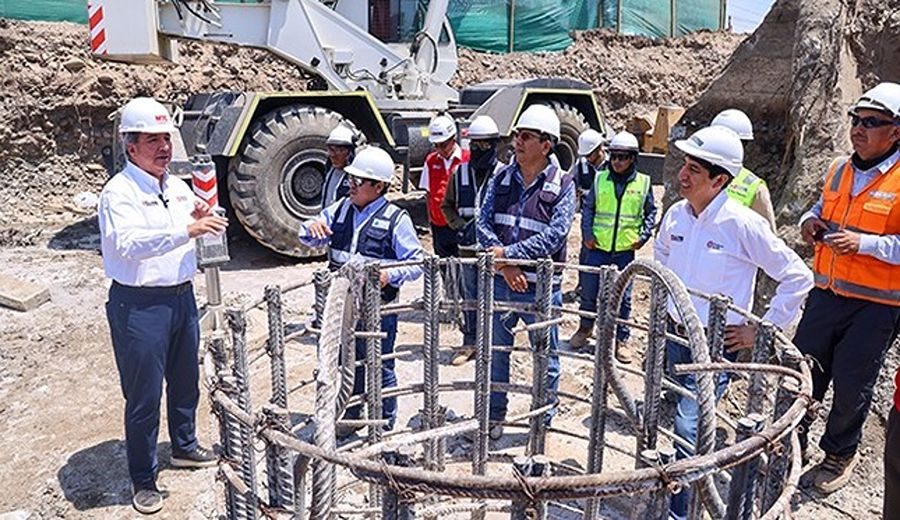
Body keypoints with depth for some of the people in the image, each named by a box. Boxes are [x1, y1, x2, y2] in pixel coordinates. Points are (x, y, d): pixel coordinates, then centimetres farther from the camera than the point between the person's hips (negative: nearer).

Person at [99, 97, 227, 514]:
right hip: (139, 305, -7)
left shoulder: (178, 187, 9)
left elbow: (205, 236, 17)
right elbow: (127, 243, -30)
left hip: (182, 296, 7)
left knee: (185, 381, 21)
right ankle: (143, 480, 19)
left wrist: (204, 219, -5)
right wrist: (187, 229, -37)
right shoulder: (119, 192, -13)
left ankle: (184, 446, 42)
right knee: (144, 396, 3)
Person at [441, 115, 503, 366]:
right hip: (468, 245, 3)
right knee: (470, 296, 11)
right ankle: (469, 343, 22)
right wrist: (459, 225, 0)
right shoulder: (460, 173, 7)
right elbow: (447, 205, 15)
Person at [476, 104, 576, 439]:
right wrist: (506, 266, -15)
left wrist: (508, 252, -19)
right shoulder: (501, 179, 4)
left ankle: (542, 423, 31)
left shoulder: (562, 185, -7)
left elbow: (555, 235, -17)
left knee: (546, 359, 11)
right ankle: (494, 416, 34)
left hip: (541, 287, -3)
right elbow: (482, 224, -3)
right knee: (495, 352, 16)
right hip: (500, 282, 4)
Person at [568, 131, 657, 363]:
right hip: (596, 247, 1)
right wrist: (587, 233, -2)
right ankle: (585, 328, 32)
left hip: (625, 250, 0)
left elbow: (651, 212, 12)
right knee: (589, 291, 10)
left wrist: (643, 236, 0)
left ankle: (620, 340, 19)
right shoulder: (600, 179, 1)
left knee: (623, 297, 6)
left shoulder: (643, 183, 1)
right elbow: (587, 207, 8)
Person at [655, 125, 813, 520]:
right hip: (673, 336, 6)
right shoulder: (675, 214, -1)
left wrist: (762, 329, -10)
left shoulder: (744, 225, -18)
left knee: (688, 430, -10)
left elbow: (798, 277, -12)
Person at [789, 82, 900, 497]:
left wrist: (864, 243, -27)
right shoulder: (839, 169, 7)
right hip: (826, 293, 5)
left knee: (852, 383, 6)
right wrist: (811, 221, 2)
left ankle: (839, 455, 27)